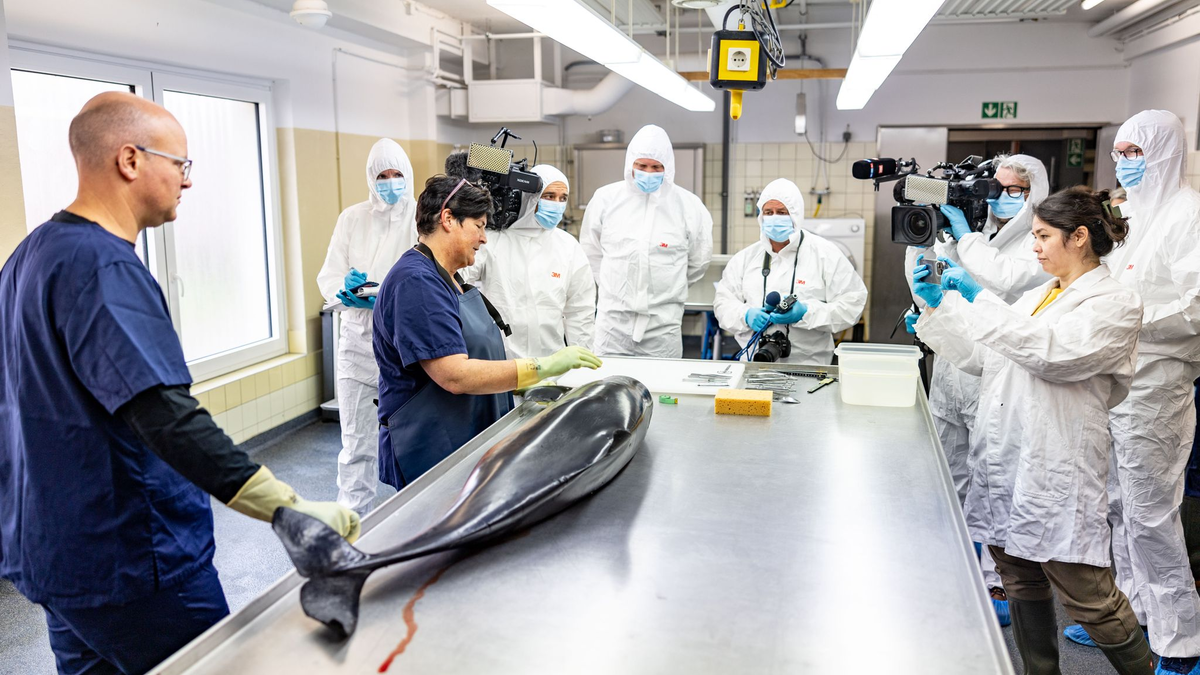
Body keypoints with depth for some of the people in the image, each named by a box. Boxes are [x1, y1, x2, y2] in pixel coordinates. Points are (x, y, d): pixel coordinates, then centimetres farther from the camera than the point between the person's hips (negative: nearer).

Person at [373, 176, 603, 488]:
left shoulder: (448, 278, 15)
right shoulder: (416, 282, -18)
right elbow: (455, 376, -26)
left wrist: (531, 385, 8)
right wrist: (543, 367, -24)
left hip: (469, 446, 10)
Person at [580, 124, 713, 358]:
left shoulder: (689, 205, 1)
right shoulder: (606, 198, 3)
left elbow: (699, 260, 14)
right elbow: (591, 252, 16)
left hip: (664, 325, 0)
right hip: (613, 321, 1)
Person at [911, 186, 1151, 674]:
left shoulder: (1115, 304, -6)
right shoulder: (1037, 296, 16)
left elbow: (1050, 351, -22)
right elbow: (981, 357, 15)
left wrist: (978, 297, -20)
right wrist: (938, 303, 5)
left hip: (1055, 469, -7)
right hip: (1005, 461, 7)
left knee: (1087, 595, 0)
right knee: (1021, 584, 16)